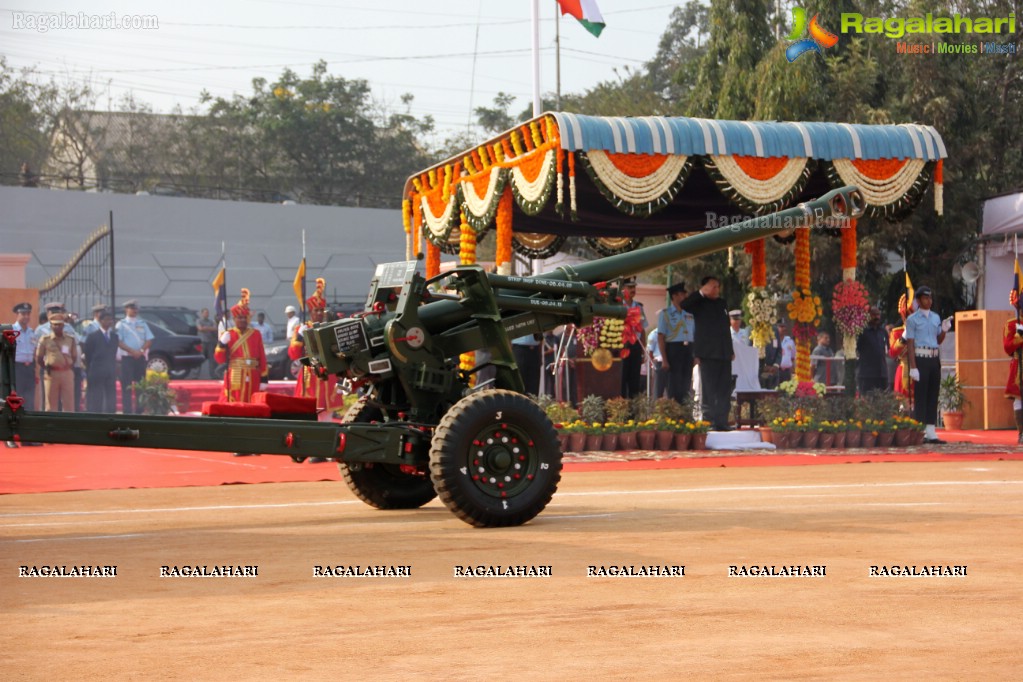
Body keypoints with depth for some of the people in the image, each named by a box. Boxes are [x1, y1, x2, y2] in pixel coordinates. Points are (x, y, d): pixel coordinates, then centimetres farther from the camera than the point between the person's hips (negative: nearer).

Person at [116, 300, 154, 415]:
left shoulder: (142, 324, 12)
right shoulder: (121, 324, 2)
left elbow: (149, 340, 7)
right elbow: (119, 342, -7)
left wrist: (141, 351, -10)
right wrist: (132, 351, -16)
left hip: (141, 357, 3)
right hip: (127, 357, -3)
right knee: (126, 386, -5)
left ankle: (139, 411, 9)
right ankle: (127, 411, -6)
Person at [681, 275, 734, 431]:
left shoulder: (722, 303, 19)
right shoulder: (699, 304, 0)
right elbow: (684, 305, -22)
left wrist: (731, 351, 20)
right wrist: (702, 293, -24)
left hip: (724, 354, 6)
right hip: (708, 354, -6)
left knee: (725, 389, 4)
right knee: (709, 390, -4)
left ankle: (722, 421, 8)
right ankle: (709, 422, -2)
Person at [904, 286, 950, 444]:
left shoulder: (936, 317, 14)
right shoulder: (912, 319, -4)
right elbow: (910, 344, -9)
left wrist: (944, 330, -1)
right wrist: (913, 367, -15)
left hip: (934, 358, 6)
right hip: (921, 358, -6)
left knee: (933, 395, 7)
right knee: (920, 395, -5)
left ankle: (931, 432, 12)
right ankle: (919, 433, -3)